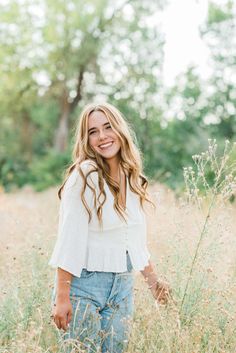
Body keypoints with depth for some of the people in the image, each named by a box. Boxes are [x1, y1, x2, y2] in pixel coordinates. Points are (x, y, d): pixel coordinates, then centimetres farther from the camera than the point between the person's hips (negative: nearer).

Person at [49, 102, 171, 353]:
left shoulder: (132, 178, 7)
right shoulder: (84, 176, -13)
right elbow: (68, 239, -16)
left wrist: (153, 281, 20)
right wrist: (61, 297, -19)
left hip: (123, 286, 6)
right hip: (83, 285, -6)